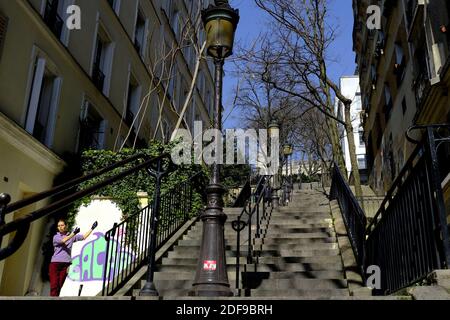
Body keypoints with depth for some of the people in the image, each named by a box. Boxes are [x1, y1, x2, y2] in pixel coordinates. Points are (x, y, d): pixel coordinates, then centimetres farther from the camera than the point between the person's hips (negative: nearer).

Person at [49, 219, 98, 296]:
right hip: (55, 263, -2)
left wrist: (92, 228, 5)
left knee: (60, 285, 3)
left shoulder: (72, 236, 14)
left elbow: (84, 237, 12)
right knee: (54, 285, -9)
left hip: (66, 263, 2)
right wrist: (73, 233, -28)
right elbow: (63, 241, -15)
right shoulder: (56, 237, 5)